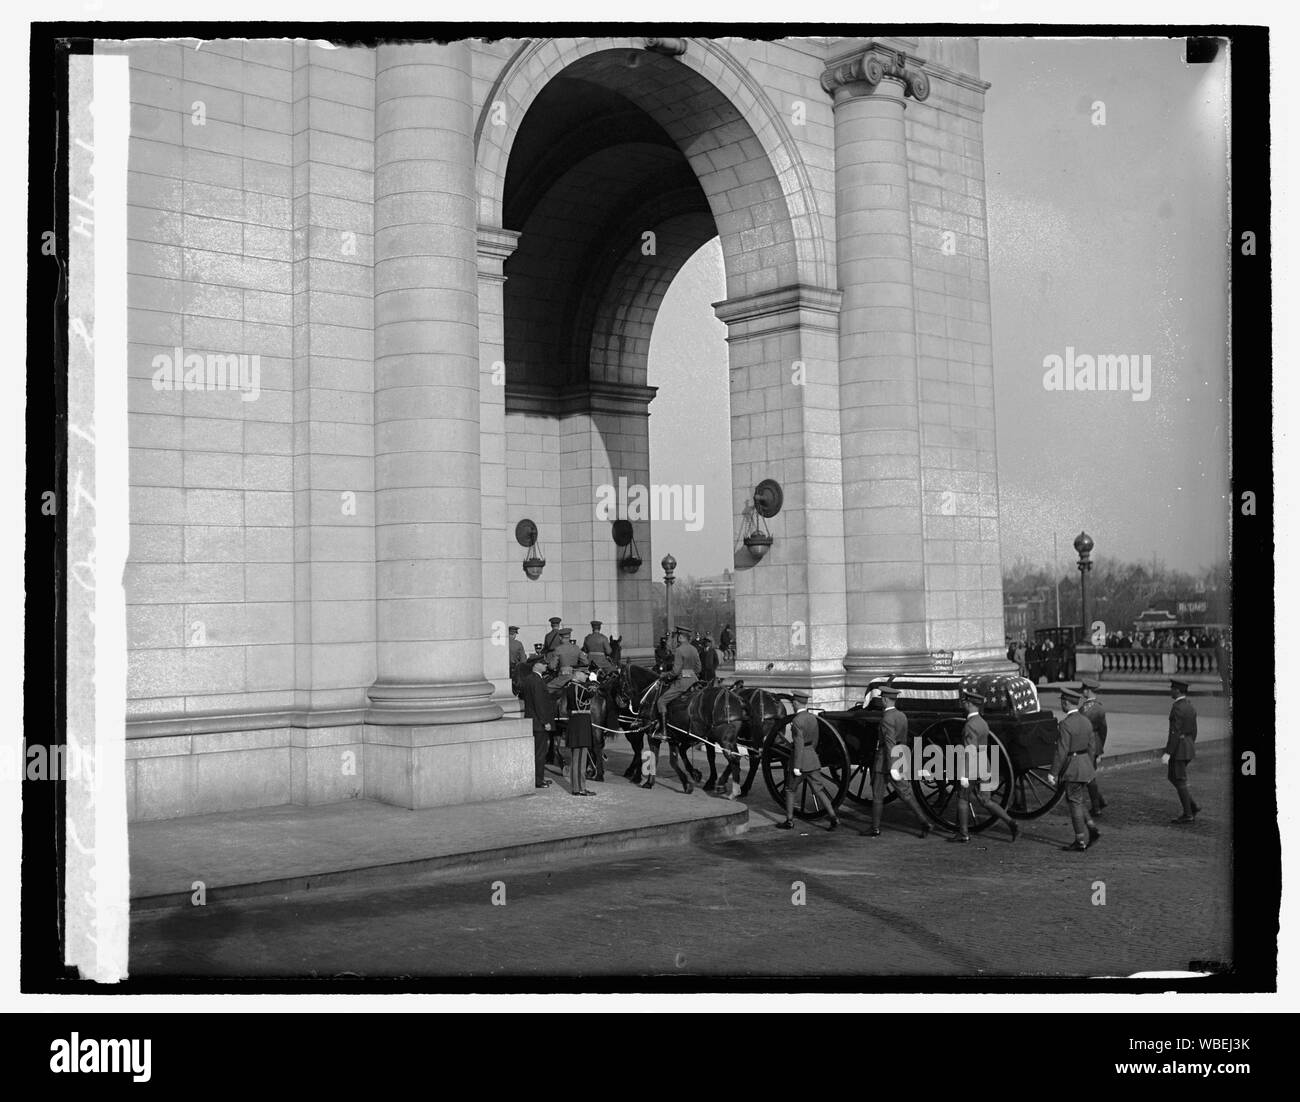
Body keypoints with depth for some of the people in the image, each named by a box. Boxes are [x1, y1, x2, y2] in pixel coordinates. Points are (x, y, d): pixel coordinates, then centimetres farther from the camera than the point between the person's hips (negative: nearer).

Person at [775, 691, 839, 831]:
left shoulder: (797, 721, -17)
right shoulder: (813, 718, 7)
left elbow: (799, 744, -20)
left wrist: (796, 766, -19)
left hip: (800, 759, -7)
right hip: (813, 759, 7)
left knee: (790, 790, 11)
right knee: (818, 789, 7)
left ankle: (789, 821, 16)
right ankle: (834, 817, -4)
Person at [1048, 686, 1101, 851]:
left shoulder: (1065, 725, -19)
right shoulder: (1086, 722, 7)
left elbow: (1061, 752, -20)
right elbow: (1090, 747, 13)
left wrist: (1052, 773, -15)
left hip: (1072, 769, -8)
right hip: (1085, 766, 8)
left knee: (1075, 803, 1)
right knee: (1073, 801, 19)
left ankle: (1080, 842, 8)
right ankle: (1093, 830, 11)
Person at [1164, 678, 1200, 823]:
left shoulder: (1177, 708, -19)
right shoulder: (1190, 706, 10)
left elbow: (1175, 733, -22)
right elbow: (1193, 731, 16)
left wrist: (1167, 753, -20)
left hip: (1178, 748, -9)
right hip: (1188, 746, 9)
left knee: (1180, 781, 0)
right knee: (1173, 778, 18)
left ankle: (1188, 814, 5)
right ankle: (1193, 805, 12)